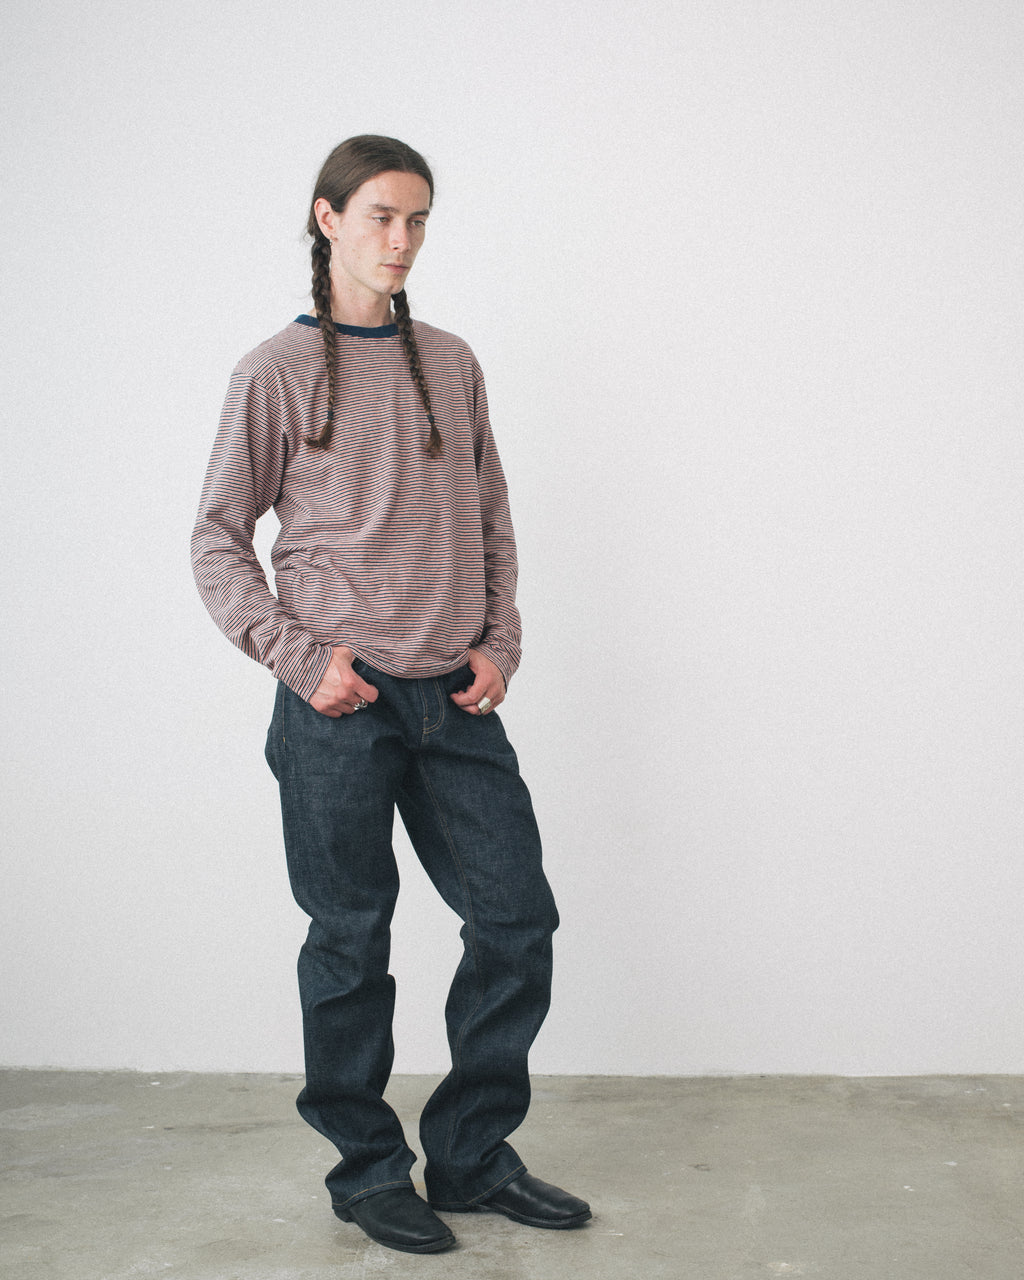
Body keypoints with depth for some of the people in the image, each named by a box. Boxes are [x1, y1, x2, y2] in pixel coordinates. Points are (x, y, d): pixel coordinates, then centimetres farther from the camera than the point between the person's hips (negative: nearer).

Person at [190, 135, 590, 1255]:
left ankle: (472, 1156, 22)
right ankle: (368, 1173, 22)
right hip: (341, 703, -4)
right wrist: (298, 657, -10)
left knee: (518, 920, 4)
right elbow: (218, 541, 1)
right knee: (352, 942, 4)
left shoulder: (451, 365, 13)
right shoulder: (277, 372, 0)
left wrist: (500, 642, 3)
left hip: (456, 700, 5)